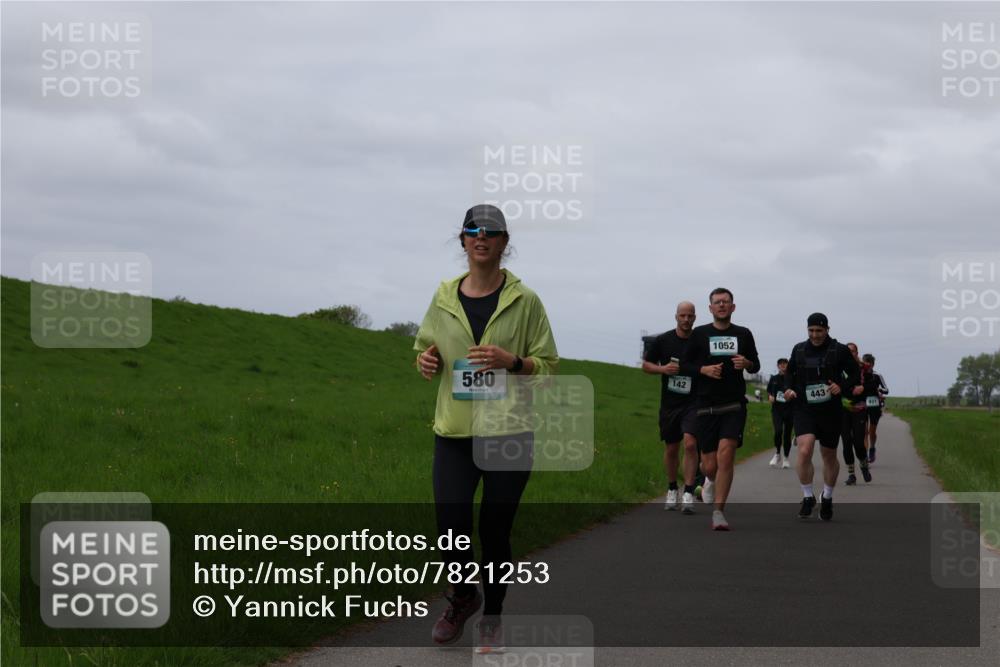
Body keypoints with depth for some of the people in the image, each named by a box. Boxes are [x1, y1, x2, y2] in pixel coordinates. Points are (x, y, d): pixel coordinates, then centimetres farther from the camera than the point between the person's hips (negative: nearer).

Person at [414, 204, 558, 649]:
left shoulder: (524, 301, -3)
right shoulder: (444, 298, 4)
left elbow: (548, 365, 0)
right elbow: (428, 351, 17)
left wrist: (511, 361, -19)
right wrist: (426, 361, -6)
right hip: (454, 432, 2)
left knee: (495, 529, 3)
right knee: (451, 527, -5)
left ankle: (492, 615, 24)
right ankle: (463, 598, 25)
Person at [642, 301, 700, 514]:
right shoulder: (662, 341, 1)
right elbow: (646, 365, 9)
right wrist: (663, 369, -9)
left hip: (693, 402, -2)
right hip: (669, 402, 2)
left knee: (690, 444, -18)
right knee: (671, 448, 12)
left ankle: (689, 494, -17)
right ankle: (672, 490, 31)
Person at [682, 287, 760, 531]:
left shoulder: (743, 334, 8)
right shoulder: (699, 334, 5)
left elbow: (756, 365, 17)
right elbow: (684, 365, 7)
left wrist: (746, 363, -7)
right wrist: (704, 369, -12)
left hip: (734, 405, 0)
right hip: (706, 406, 0)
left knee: (725, 456, -18)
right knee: (710, 465, 1)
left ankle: (718, 513, -14)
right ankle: (710, 481, 40)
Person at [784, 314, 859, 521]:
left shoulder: (840, 351, -3)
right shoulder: (799, 350, 6)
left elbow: (855, 375, 3)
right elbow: (790, 372, 19)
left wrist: (842, 386, -16)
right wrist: (788, 388, -1)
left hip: (830, 410, 0)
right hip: (803, 409, 0)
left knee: (829, 457, 12)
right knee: (804, 451, -20)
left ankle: (827, 499, 34)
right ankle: (808, 497, -4)